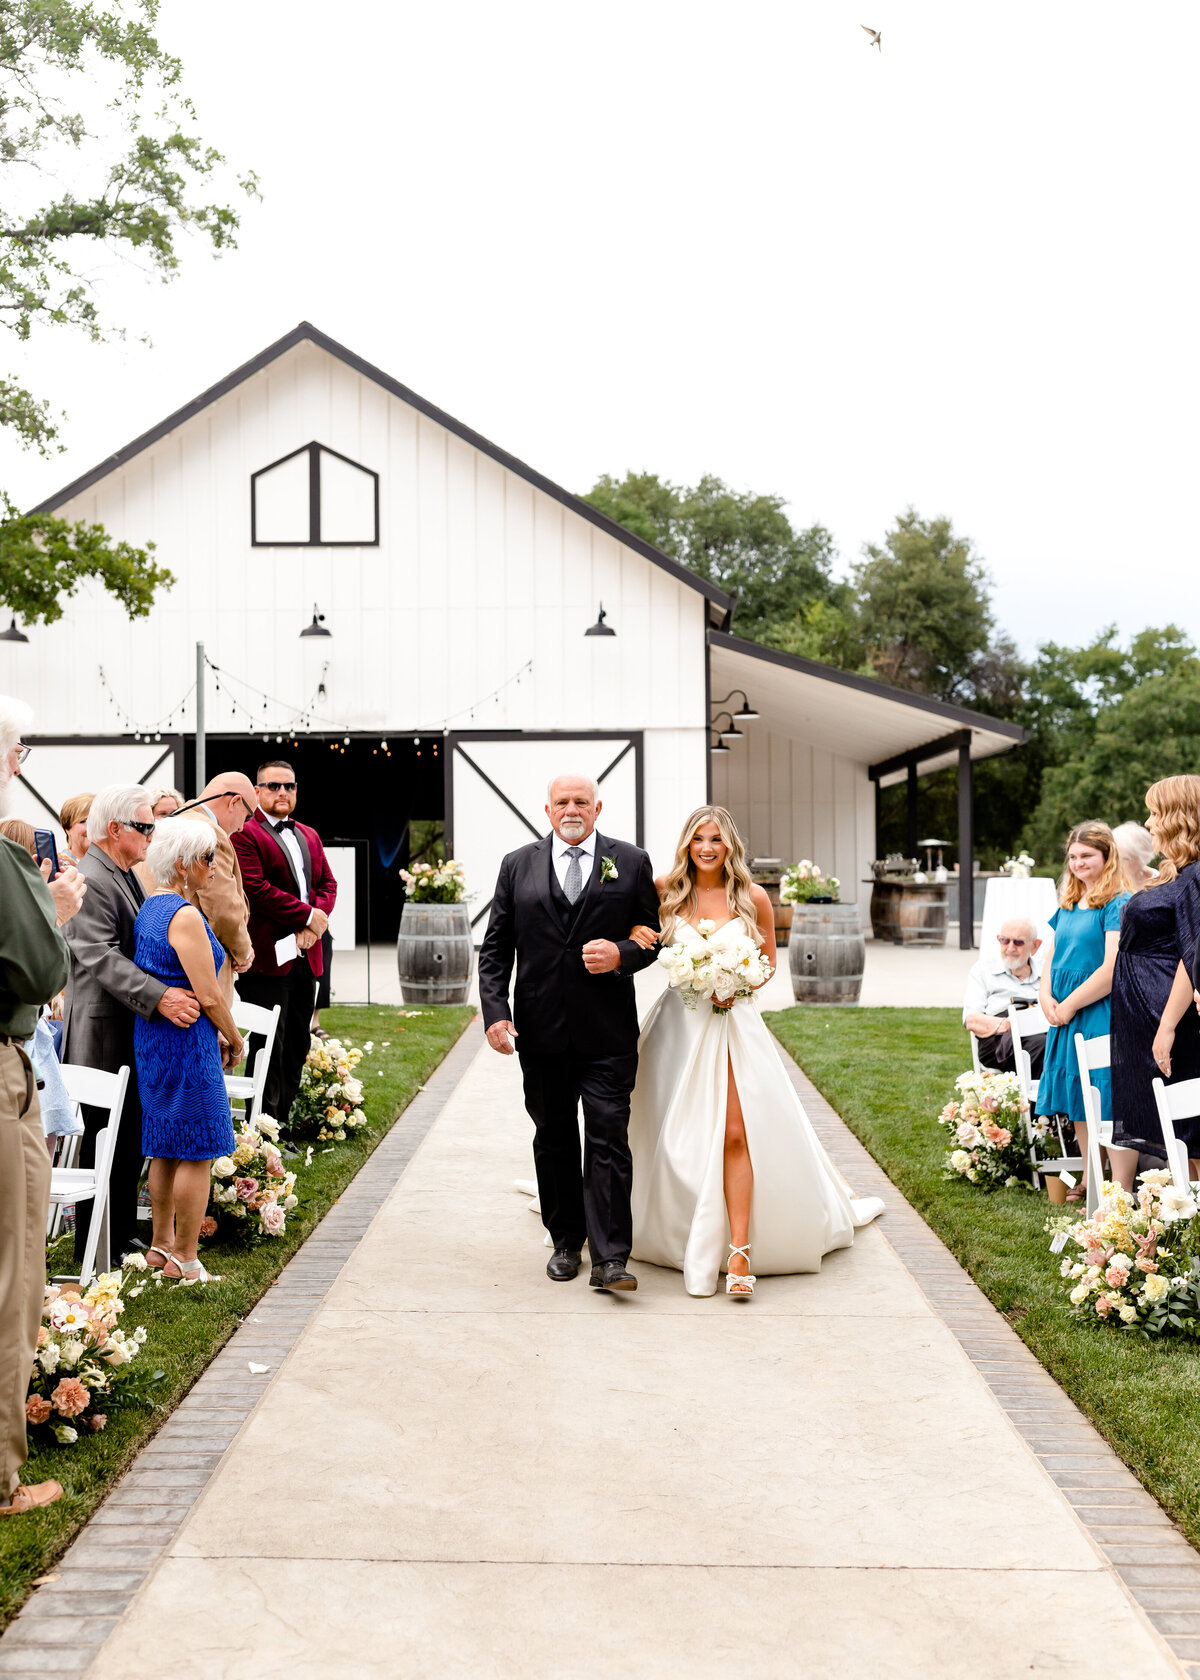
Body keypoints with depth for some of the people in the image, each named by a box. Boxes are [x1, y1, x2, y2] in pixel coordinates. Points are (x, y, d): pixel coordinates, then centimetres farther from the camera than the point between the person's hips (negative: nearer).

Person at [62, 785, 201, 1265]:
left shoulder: (125, 875, 14)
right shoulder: (89, 881, -18)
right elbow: (101, 957, -27)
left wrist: (176, 992, 19)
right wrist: (159, 997, -35)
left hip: (132, 1036, 10)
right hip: (104, 1036, -10)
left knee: (131, 1140, 16)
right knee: (104, 1143, -1)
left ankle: (123, 1235, 28)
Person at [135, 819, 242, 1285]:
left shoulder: (151, 907, 12)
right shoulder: (185, 915, -18)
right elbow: (209, 995, -18)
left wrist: (214, 1035, 17)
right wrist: (234, 1039, -2)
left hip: (152, 1034, 10)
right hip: (186, 1041, -10)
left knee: (167, 1148, 18)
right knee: (198, 1151, -1)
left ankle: (160, 1245, 28)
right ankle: (183, 1259, 6)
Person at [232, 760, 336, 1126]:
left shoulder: (309, 836, 21)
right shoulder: (244, 834, -5)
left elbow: (328, 883, 18)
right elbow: (256, 889, -15)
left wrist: (319, 915, -3)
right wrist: (307, 915, -12)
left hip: (306, 957, 8)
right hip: (268, 956, -8)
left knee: (297, 1046, 11)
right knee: (268, 1046, -4)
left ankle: (285, 1120, 19)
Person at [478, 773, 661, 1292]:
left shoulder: (631, 862, 5)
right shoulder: (518, 865, 8)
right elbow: (495, 948, 6)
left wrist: (622, 954, -14)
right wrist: (494, 1011, -5)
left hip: (608, 1032, -2)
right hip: (541, 1031, 2)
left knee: (609, 1140, -6)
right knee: (554, 1140, 12)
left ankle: (610, 1259, -4)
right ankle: (566, 1243, 26)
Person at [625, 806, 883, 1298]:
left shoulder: (753, 898, 0)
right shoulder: (666, 891, 1)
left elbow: (768, 961, 11)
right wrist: (633, 930, -10)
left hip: (733, 1024, -1)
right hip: (680, 1024, 1)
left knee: (734, 1134, -10)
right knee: (679, 1138, 4)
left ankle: (739, 1252, -7)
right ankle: (678, 1238, 19)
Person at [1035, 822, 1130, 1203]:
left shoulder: (1117, 904, -11)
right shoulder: (1067, 905, 14)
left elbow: (1112, 969, -19)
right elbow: (1050, 958, 17)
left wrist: (1070, 1004, -14)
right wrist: (1047, 1000, -1)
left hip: (1099, 1015, -8)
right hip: (1064, 1017, 8)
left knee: (1103, 1102, -7)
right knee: (1076, 1100, 13)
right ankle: (1089, 1176, 23)